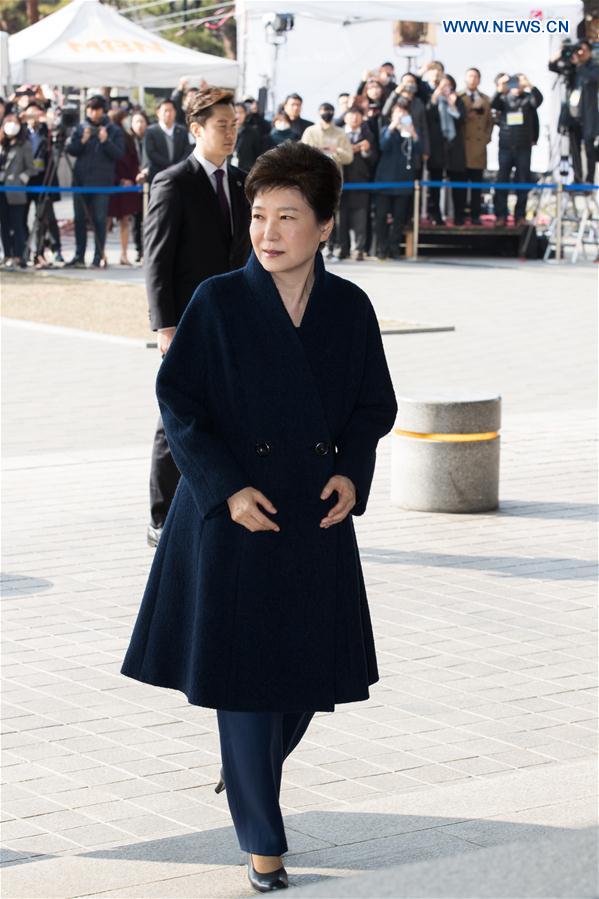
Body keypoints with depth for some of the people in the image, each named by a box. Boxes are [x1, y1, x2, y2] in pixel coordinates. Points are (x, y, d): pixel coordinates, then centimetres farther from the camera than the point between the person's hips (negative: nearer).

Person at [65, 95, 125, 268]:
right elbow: (70, 149, 3)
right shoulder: (80, 128, 9)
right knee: (80, 218, 6)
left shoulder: (114, 131, 2)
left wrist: (106, 141, -18)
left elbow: (118, 154, -5)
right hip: (80, 180, 3)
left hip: (102, 181, -3)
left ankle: (99, 256, 1)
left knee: (99, 219, -3)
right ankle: (79, 256, 12)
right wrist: (82, 141, -14)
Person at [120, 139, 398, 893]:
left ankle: (249, 771, 43)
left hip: (318, 519, 3)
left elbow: (374, 405, 9)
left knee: (308, 671, 11)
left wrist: (351, 473, -8)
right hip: (233, 519, -3)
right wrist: (226, 487, -16)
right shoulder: (218, 302, -8)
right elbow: (178, 403, -6)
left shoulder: (350, 308, 0)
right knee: (244, 674, 0)